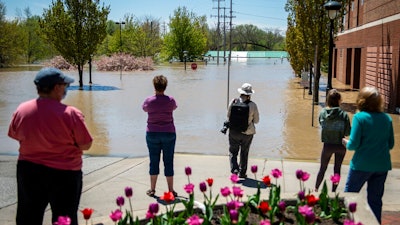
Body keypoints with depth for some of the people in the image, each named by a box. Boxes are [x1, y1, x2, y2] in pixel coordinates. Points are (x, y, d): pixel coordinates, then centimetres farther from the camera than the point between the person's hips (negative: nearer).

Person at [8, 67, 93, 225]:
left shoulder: (21, 110, -6)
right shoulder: (70, 114, -21)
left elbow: (15, 136, 10)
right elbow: (86, 145, -14)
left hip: (28, 170, 4)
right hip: (64, 173, -4)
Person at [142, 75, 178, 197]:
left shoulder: (149, 100, -8)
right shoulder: (170, 100, -9)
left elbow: (144, 109, 12)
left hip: (152, 133, 1)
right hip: (169, 133, 0)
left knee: (154, 161, 10)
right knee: (168, 162, 6)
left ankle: (152, 189, 17)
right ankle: (171, 190, 11)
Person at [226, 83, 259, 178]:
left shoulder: (233, 102, -9)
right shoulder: (253, 105, -13)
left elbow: (228, 116, 1)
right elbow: (256, 120, -3)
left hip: (234, 131, 0)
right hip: (248, 133, 0)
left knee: (233, 152, 12)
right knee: (244, 153, 16)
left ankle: (234, 169, -8)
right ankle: (242, 173, 23)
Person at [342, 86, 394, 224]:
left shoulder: (359, 117, -13)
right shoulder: (387, 118, 1)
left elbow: (354, 144, -16)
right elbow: (391, 144, 8)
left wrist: (347, 143, 5)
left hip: (362, 165, -4)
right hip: (382, 165, 4)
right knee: (375, 200, 14)